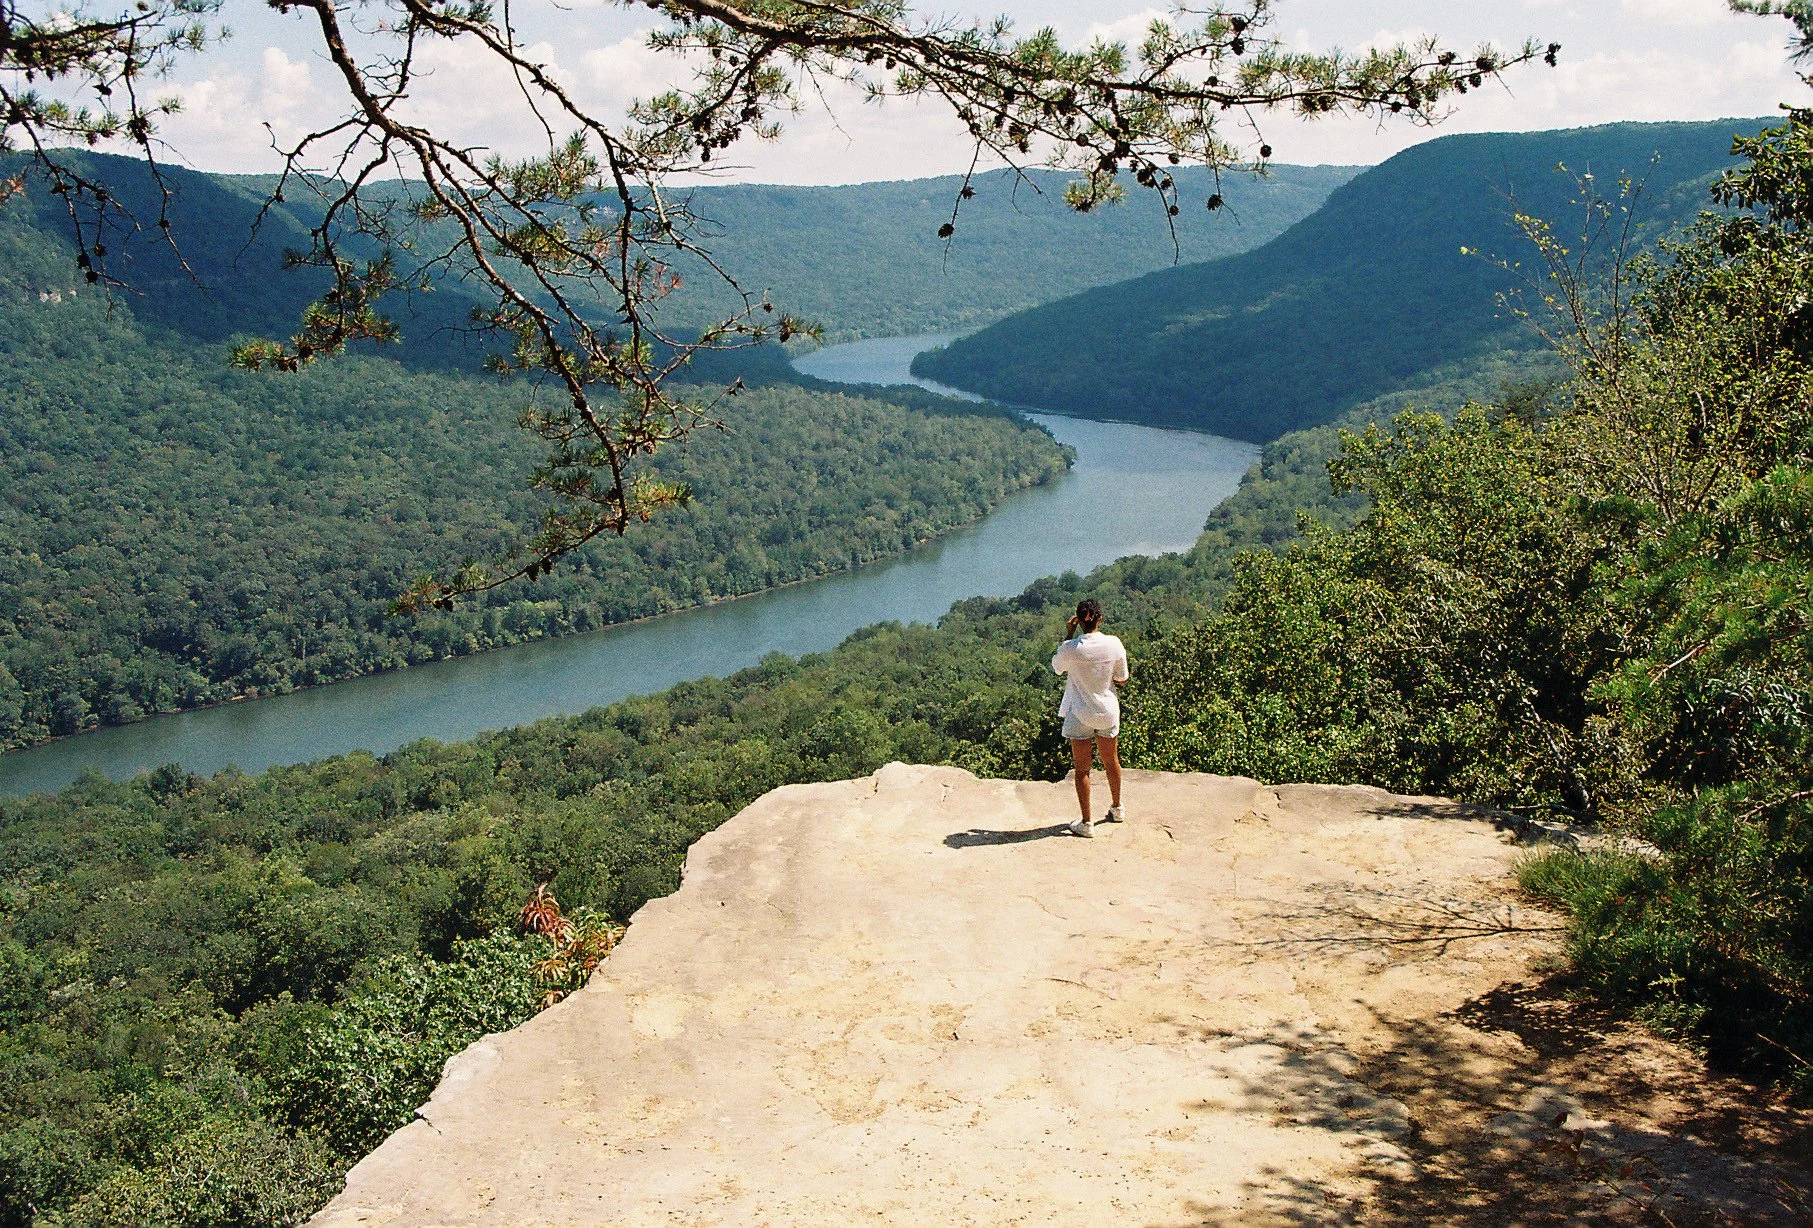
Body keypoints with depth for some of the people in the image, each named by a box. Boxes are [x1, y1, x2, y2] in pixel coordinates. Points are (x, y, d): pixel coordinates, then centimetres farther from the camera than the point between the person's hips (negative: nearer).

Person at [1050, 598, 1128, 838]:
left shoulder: (1071, 648, -19)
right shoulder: (1114, 644, -12)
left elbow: (1057, 667, 4)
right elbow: (1121, 679, -1)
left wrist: (1069, 634, 2)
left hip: (1080, 715, -3)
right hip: (1108, 712, 3)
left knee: (1082, 768, 6)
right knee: (1111, 761, 22)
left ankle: (1086, 823, 9)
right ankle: (1116, 808, 41)